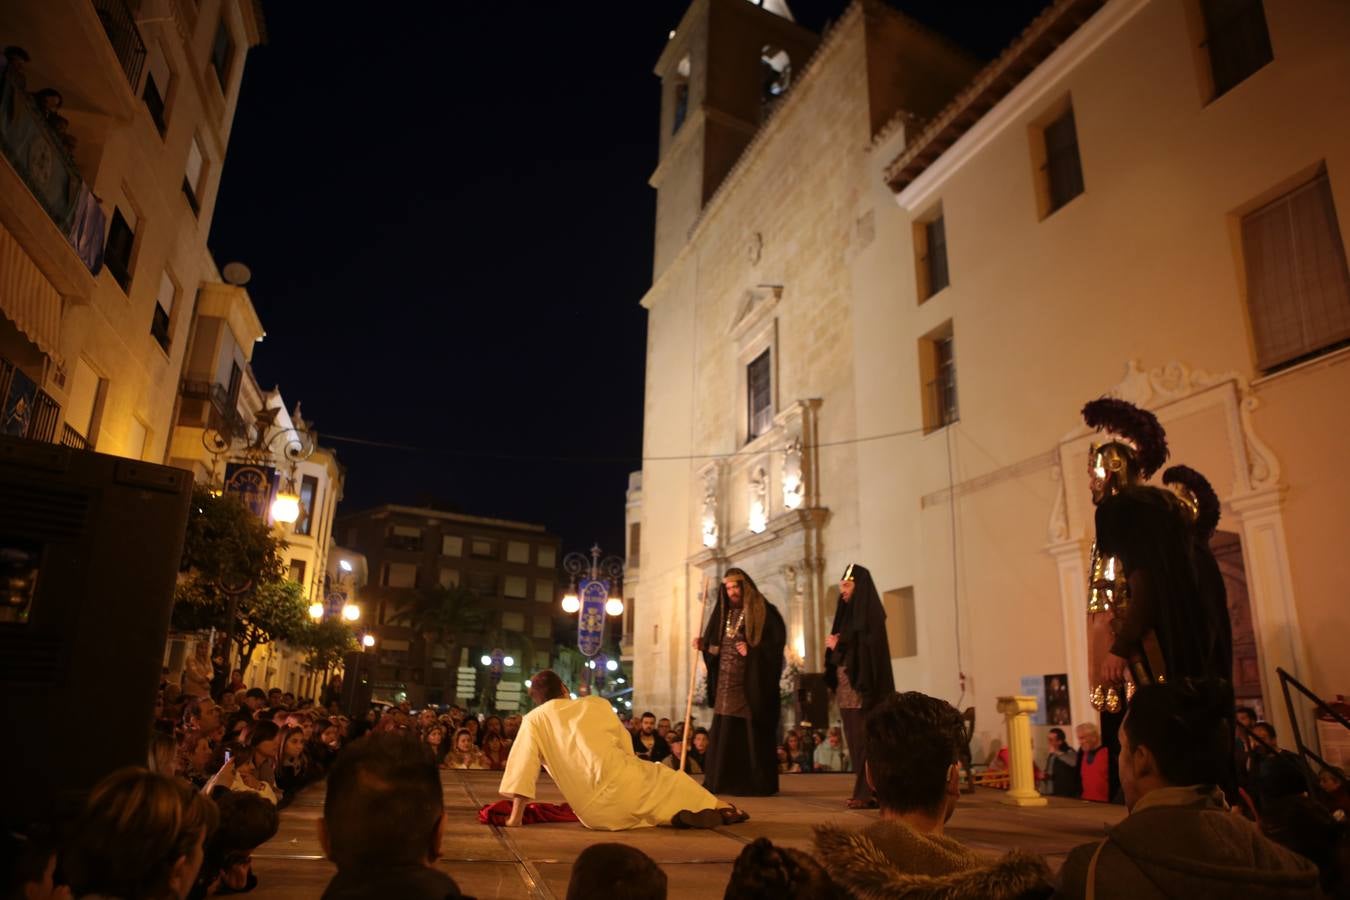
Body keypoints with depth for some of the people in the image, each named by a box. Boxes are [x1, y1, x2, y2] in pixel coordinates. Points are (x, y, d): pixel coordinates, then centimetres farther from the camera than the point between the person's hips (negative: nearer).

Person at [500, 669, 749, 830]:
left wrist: (515, 817, 3)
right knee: (670, 780, 28)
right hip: (622, 786, 1)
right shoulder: (598, 704, 10)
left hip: (596, 814, -1)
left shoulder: (533, 721, 5)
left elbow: (522, 770, -3)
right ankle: (718, 811, 28)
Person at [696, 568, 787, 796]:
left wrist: (752, 651, -19)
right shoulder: (725, 613, 17)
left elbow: (777, 641, -10)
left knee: (753, 733, -4)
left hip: (752, 683, -6)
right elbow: (717, 645, 20)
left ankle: (758, 783, 3)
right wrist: (704, 645, 1)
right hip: (726, 682, 6)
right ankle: (723, 782, 11)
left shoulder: (763, 611, -3)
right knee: (724, 733, 5)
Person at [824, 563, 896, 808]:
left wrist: (839, 644, -9)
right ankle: (862, 791, 14)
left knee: (865, 740, -8)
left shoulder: (870, 613, -8)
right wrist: (833, 644, -1)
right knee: (855, 740, 9)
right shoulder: (847, 612, 16)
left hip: (863, 686, -8)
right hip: (846, 685, 9)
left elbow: (869, 647, -17)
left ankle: (870, 793, -5)